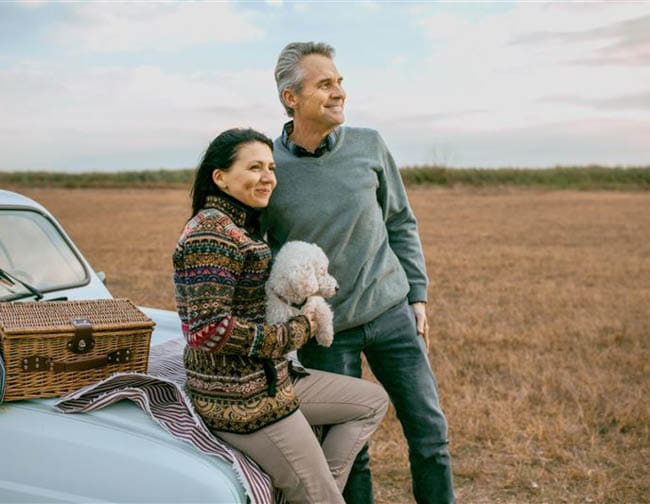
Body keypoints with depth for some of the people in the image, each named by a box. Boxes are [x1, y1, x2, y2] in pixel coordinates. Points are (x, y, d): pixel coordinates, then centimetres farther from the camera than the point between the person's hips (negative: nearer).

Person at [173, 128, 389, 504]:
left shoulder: (244, 226, 11)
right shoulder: (211, 233, -19)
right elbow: (209, 329, -27)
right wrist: (296, 333, -16)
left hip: (272, 378, 10)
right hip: (240, 400, -10)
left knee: (374, 402, 15)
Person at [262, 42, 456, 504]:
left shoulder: (369, 145, -3)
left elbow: (401, 224, 8)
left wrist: (417, 295, 5)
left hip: (390, 313, 3)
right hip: (324, 331, -2)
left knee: (430, 430, 7)